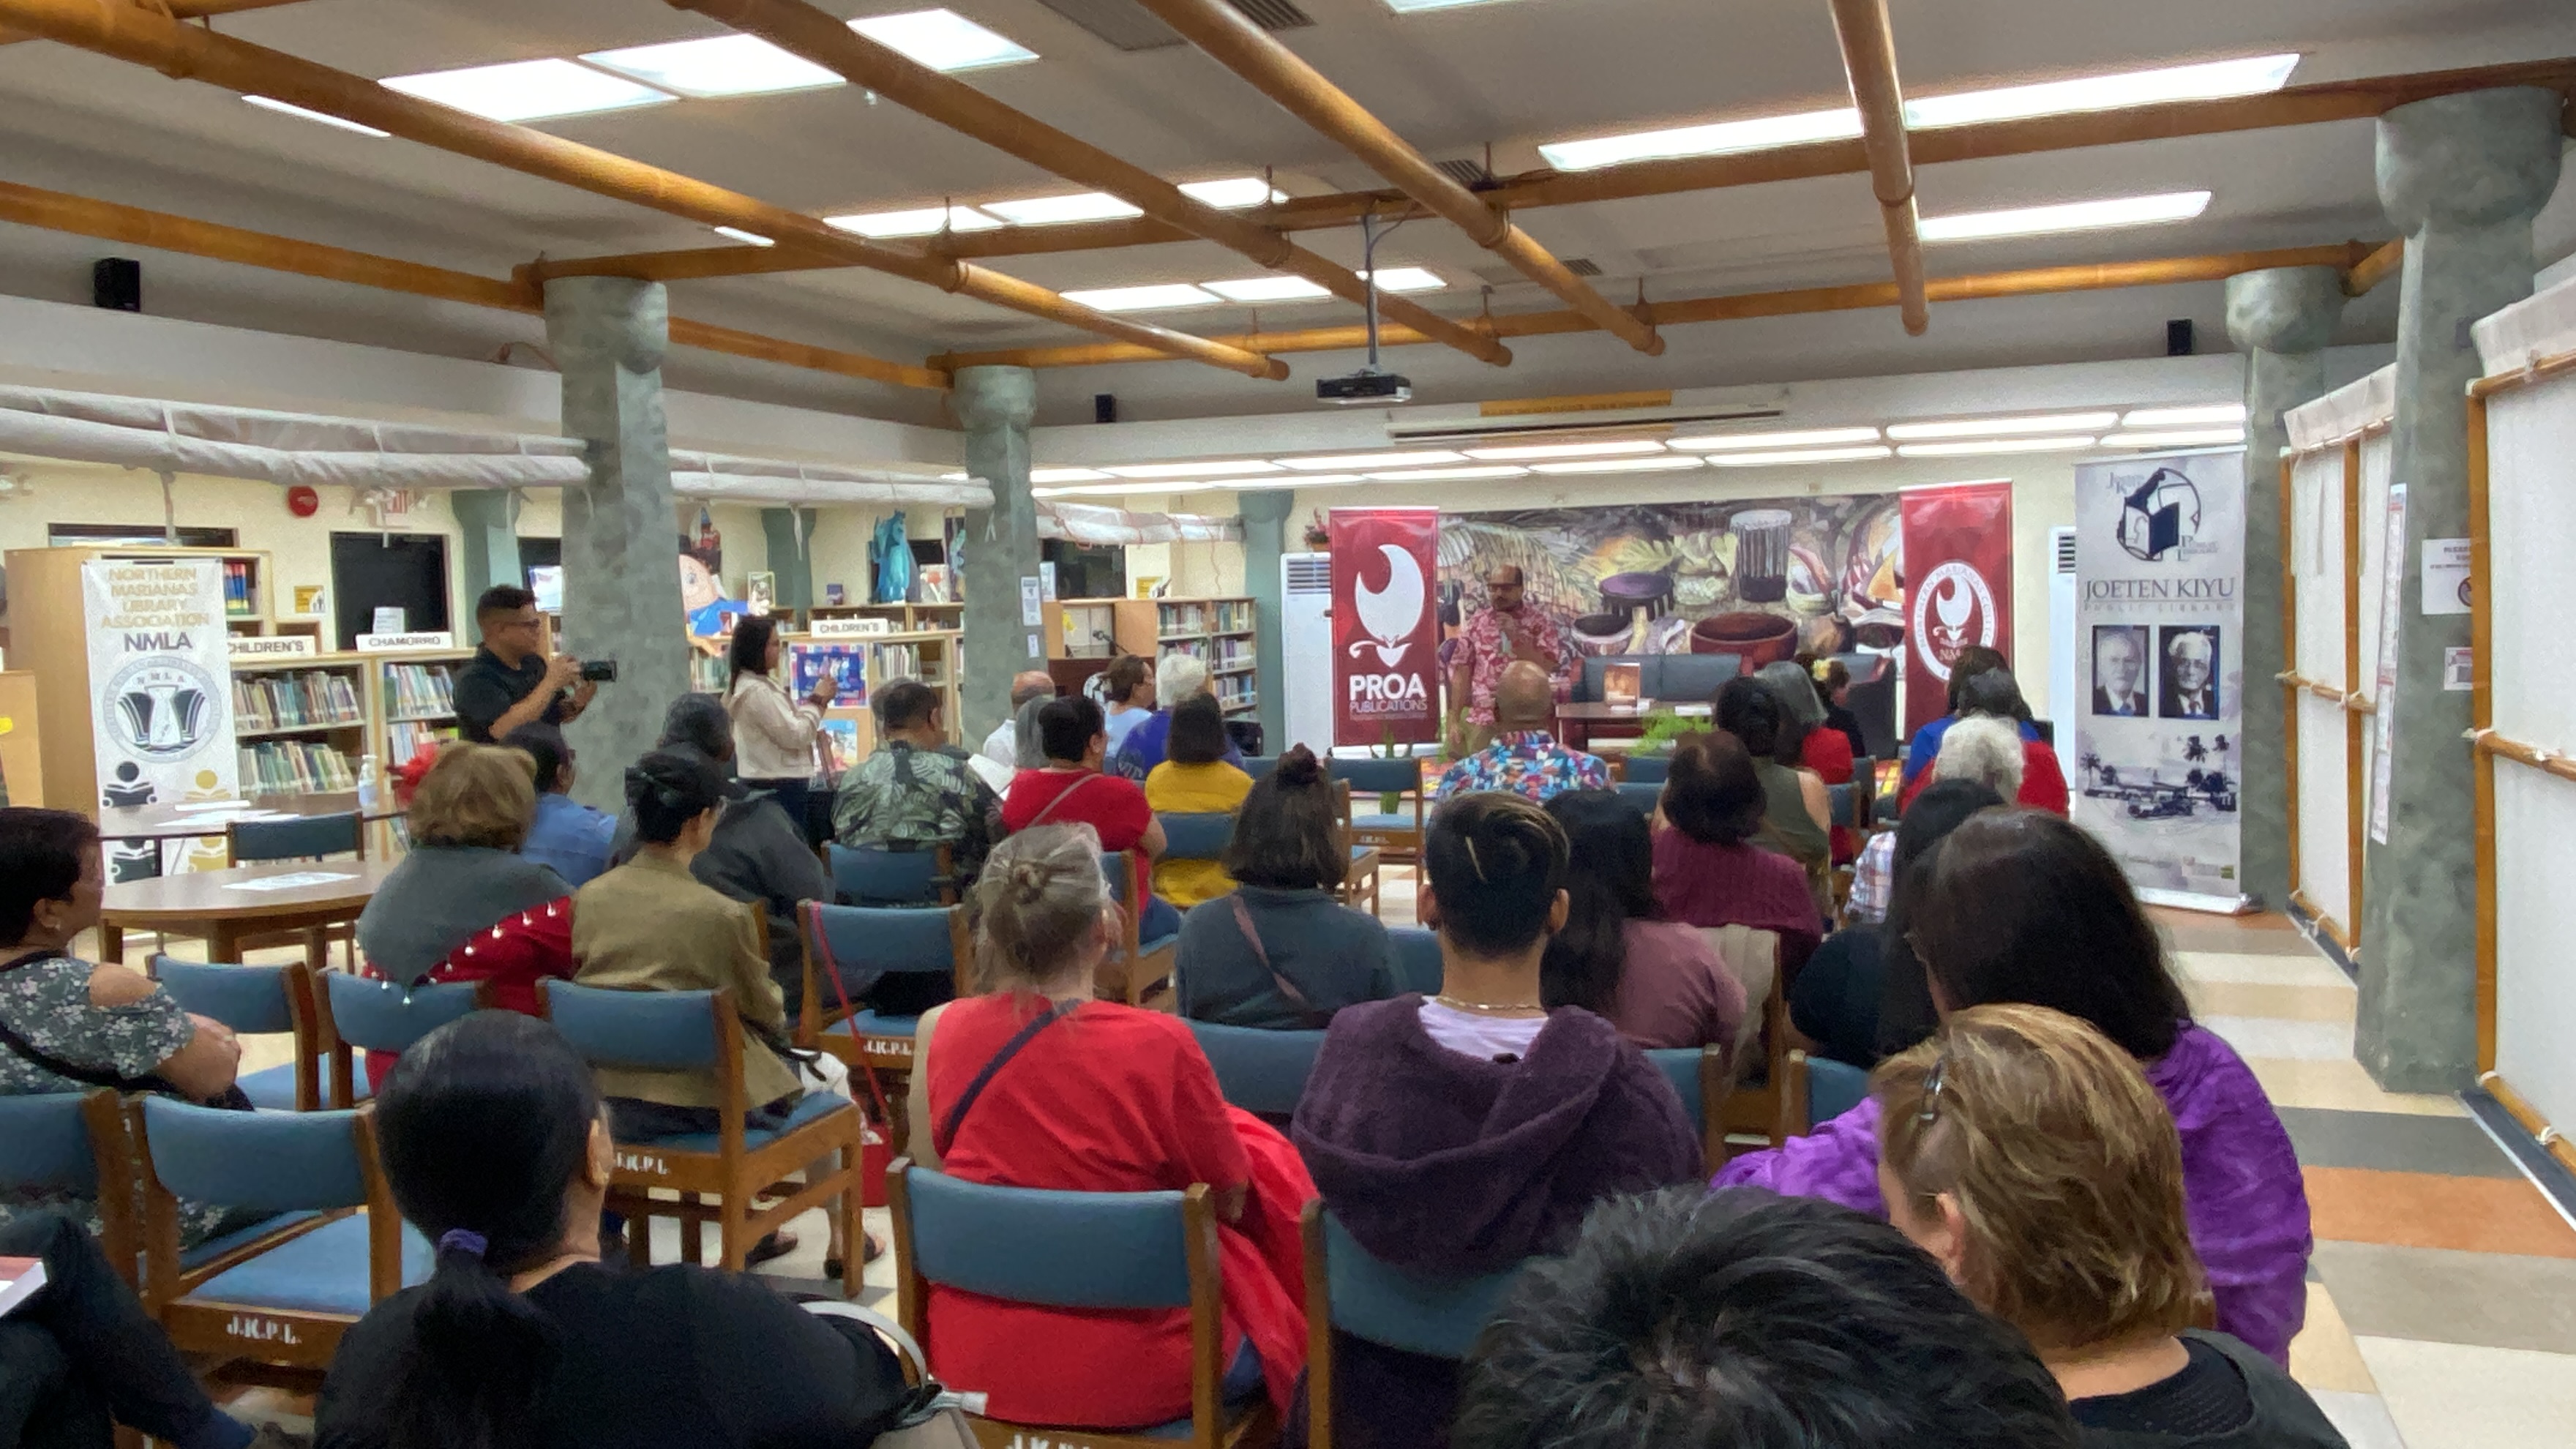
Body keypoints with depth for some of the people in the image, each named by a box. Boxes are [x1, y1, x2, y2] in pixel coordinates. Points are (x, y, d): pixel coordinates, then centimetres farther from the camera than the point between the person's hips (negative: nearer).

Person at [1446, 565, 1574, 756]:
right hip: (1481, 722, 2)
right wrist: (1455, 721, 1)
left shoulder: (1539, 621, -1)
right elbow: (1461, 672, 5)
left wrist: (1515, 636, -15)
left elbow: (1550, 668, -9)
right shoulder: (1476, 621, 6)